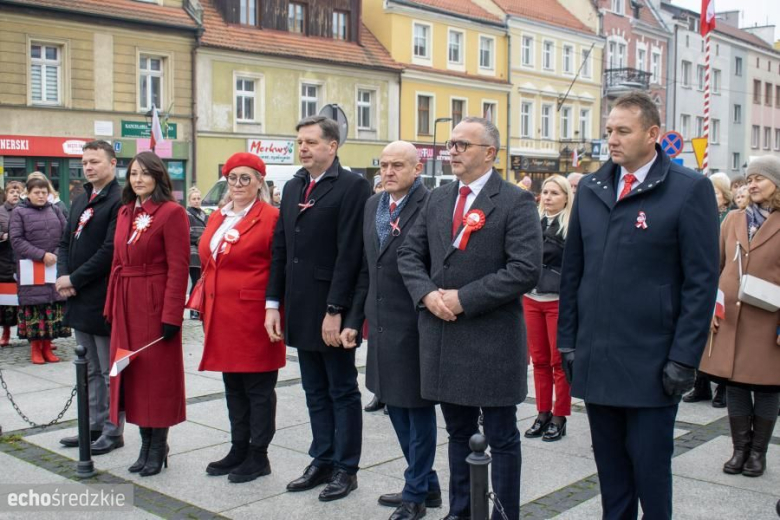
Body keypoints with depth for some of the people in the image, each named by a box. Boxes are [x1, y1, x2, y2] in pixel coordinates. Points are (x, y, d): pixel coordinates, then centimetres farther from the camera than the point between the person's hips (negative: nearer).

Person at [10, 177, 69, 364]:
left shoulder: (54, 210, 9)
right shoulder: (19, 212, 0)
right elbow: (16, 240, -8)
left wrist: (61, 255, -9)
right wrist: (41, 255, -16)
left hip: (55, 268, 3)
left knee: (53, 305, 3)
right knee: (34, 306, -1)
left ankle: (47, 347, 13)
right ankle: (35, 348, 10)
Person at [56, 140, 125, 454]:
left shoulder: (119, 202, -13)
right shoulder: (80, 201, 15)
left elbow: (110, 251, -20)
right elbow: (66, 242, 16)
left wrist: (74, 279, -15)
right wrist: (63, 276, -1)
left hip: (104, 299, -9)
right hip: (80, 299, 9)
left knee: (110, 371, 2)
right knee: (91, 370, 17)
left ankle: (113, 432, 12)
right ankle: (94, 426, 28)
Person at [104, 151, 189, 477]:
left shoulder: (171, 212, -9)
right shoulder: (125, 212, 13)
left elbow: (178, 267, -14)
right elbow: (118, 262, 15)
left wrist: (172, 315, -17)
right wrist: (111, 306, 10)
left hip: (156, 304, -7)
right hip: (127, 304, 7)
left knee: (158, 373, 2)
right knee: (132, 372, 10)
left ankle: (158, 447, 14)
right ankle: (146, 444, 22)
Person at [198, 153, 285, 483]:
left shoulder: (270, 218, -8)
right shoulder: (216, 218, 14)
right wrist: (206, 305, 13)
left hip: (254, 316, -7)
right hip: (222, 316, 7)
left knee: (258, 388, 4)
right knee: (233, 386, 15)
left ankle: (258, 456, 15)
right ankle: (238, 449, 27)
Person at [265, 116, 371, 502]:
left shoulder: (352, 186, -10)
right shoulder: (293, 187, 13)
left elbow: (350, 253, -16)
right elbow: (280, 249, 12)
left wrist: (335, 310, -18)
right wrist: (273, 303, 7)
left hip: (332, 311, -7)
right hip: (300, 311, 7)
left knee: (343, 392, 6)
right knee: (315, 393, 15)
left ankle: (346, 468, 17)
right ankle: (322, 462, 27)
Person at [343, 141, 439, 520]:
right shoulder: (373, 205, 10)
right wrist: (353, 319, 14)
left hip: (414, 328, -8)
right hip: (382, 325, 8)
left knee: (417, 408, 6)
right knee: (395, 405, 18)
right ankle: (426, 484, 34)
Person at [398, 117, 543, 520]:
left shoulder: (515, 201, -8)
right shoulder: (437, 199, 11)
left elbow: (526, 270, -17)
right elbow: (410, 253, 12)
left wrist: (464, 299, -17)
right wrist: (427, 293, -7)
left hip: (492, 340, -6)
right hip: (442, 336, 6)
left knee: (501, 438, 6)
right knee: (459, 433, 18)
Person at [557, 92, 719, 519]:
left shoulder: (690, 189, -6)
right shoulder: (591, 188, 9)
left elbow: (701, 281, -8)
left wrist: (684, 358, -11)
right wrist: (567, 339, 10)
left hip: (651, 364, -4)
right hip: (595, 359, 5)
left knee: (649, 465, 6)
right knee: (610, 468, 13)